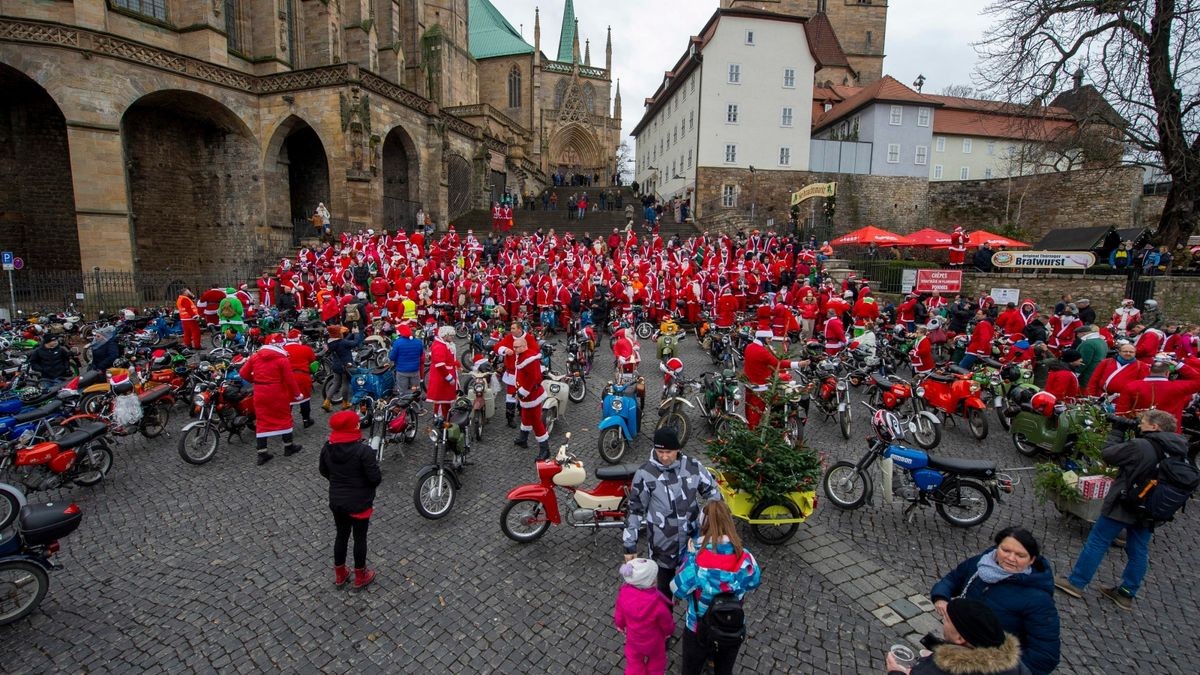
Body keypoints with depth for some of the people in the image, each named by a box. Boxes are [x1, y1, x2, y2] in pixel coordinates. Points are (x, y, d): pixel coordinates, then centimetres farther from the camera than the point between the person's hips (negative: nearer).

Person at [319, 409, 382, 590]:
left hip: (336, 501, 5)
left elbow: (324, 471, 8)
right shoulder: (364, 451, -27)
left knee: (341, 535, 22)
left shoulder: (327, 448, -8)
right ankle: (360, 576, 29)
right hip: (359, 503, -5)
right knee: (360, 538, 13)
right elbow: (375, 478, -22)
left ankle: (340, 574, 39)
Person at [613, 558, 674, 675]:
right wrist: (669, 631, 4)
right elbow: (666, 621, -20)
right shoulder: (657, 602, -40)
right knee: (656, 661, 30)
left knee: (634, 663, 29)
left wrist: (620, 625, 12)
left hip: (633, 638, 3)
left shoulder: (624, 593, -30)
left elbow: (619, 614, -10)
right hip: (653, 641, -3)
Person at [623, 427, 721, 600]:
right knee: (665, 585, 17)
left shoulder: (693, 467, -10)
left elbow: (713, 494, 2)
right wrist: (630, 544, -8)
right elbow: (635, 509, -10)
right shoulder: (645, 473, -16)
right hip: (663, 543, -2)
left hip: (692, 539, 2)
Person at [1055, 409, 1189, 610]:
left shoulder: (1140, 446, -23)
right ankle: (1127, 594, 25)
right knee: (1139, 551, 15)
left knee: (1097, 542, 2)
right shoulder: (1179, 451, 2)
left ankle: (1076, 583, 8)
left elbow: (1107, 455, -12)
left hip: (1123, 505, -7)